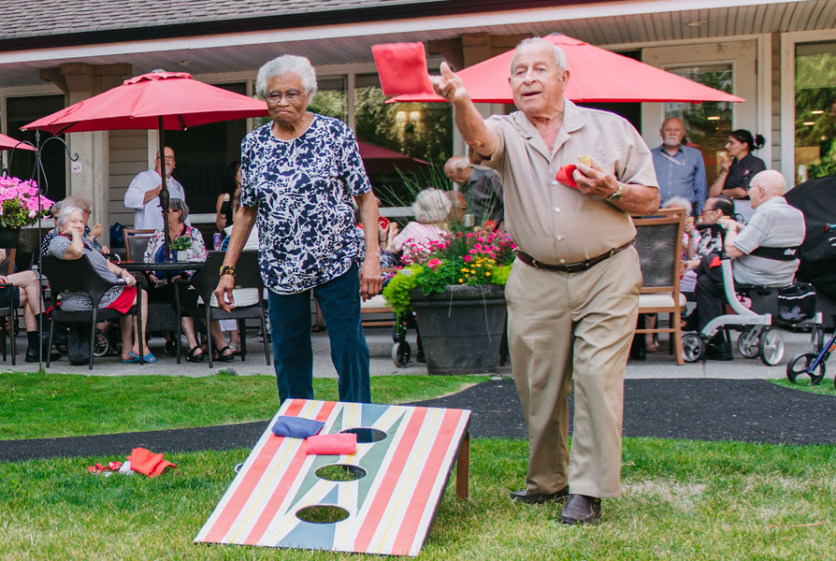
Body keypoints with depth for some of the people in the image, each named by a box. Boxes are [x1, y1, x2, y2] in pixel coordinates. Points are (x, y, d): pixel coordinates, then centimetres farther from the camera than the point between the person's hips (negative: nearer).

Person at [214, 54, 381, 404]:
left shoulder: (336, 133, -3)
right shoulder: (253, 144, 6)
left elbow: (365, 197, -2)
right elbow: (247, 210, 12)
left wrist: (372, 256, -12)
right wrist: (228, 269, 8)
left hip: (337, 262, -3)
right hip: (281, 269, 3)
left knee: (349, 350, -2)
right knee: (288, 357, 9)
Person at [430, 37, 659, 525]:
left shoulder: (611, 128, 2)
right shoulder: (508, 132, 2)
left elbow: (650, 199, 6)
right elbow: (479, 138, -25)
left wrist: (611, 191, -14)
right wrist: (461, 102, -46)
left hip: (607, 275, -1)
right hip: (536, 282, 2)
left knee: (598, 378, -6)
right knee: (538, 387, 8)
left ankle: (589, 491, 4)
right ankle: (547, 480, 26)